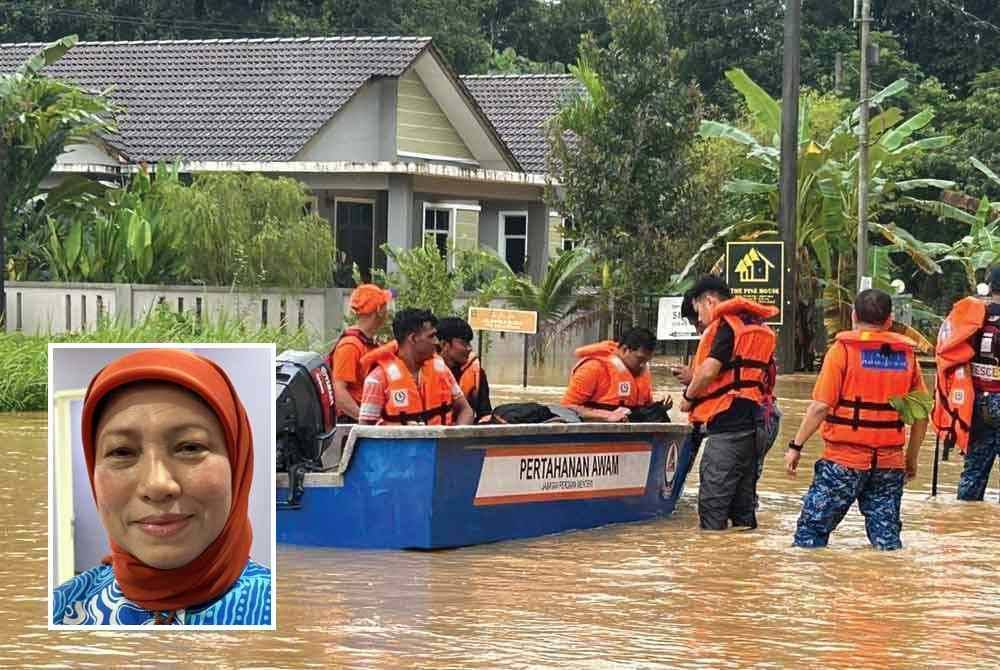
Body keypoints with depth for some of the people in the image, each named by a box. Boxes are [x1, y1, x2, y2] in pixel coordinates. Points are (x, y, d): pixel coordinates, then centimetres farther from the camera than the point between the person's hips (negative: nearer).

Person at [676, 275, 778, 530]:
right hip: (754, 423, 9)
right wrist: (696, 378, 18)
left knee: (712, 503, -7)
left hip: (728, 422, -9)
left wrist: (689, 396, 0)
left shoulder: (726, 324, -7)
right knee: (743, 502, 13)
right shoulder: (757, 327, 20)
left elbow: (709, 369, -18)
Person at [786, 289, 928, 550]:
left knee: (812, 528, 3)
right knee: (886, 534, 7)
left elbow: (821, 406, -11)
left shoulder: (843, 349, -5)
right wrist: (912, 457, 21)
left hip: (845, 459, -4)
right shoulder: (906, 354, 7)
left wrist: (796, 445, -3)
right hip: (890, 463, 4)